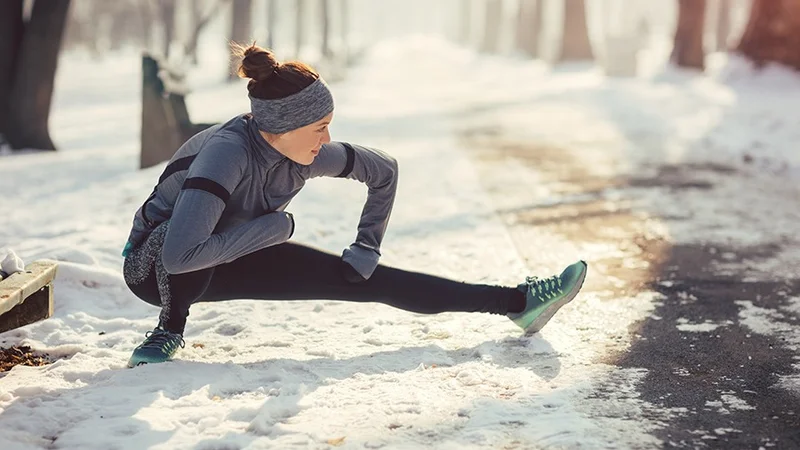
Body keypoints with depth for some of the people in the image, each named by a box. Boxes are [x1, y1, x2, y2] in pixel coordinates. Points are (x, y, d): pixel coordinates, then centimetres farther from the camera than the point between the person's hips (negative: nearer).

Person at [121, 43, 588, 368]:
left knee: (367, 279, -4)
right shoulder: (226, 151, -37)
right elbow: (180, 255, -47)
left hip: (236, 261, 5)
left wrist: (365, 252, -2)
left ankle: (517, 301, -4)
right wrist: (276, 225, -34)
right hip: (155, 268, -5)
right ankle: (170, 331, -14)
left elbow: (383, 169, -1)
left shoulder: (309, 155, -18)